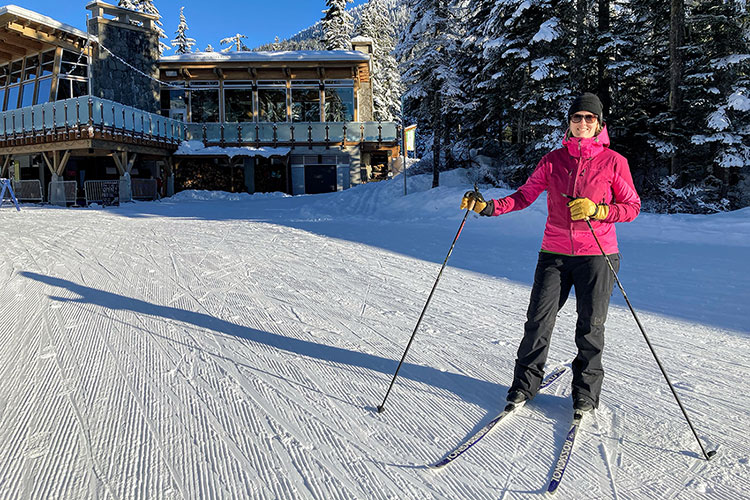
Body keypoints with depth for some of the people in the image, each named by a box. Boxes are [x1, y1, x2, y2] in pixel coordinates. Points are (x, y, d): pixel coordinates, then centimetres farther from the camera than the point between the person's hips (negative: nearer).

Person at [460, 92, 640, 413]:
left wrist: (597, 210, -16)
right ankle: (525, 383, 18)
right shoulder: (553, 160, 6)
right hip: (554, 253, 2)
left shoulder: (613, 161, 0)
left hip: (596, 255, -1)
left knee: (590, 327, 5)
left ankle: (586, 394, 23)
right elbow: (524, 195, 7)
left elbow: (632, 208, 2)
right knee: (538, 320, 0)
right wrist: (489, 207, -7)